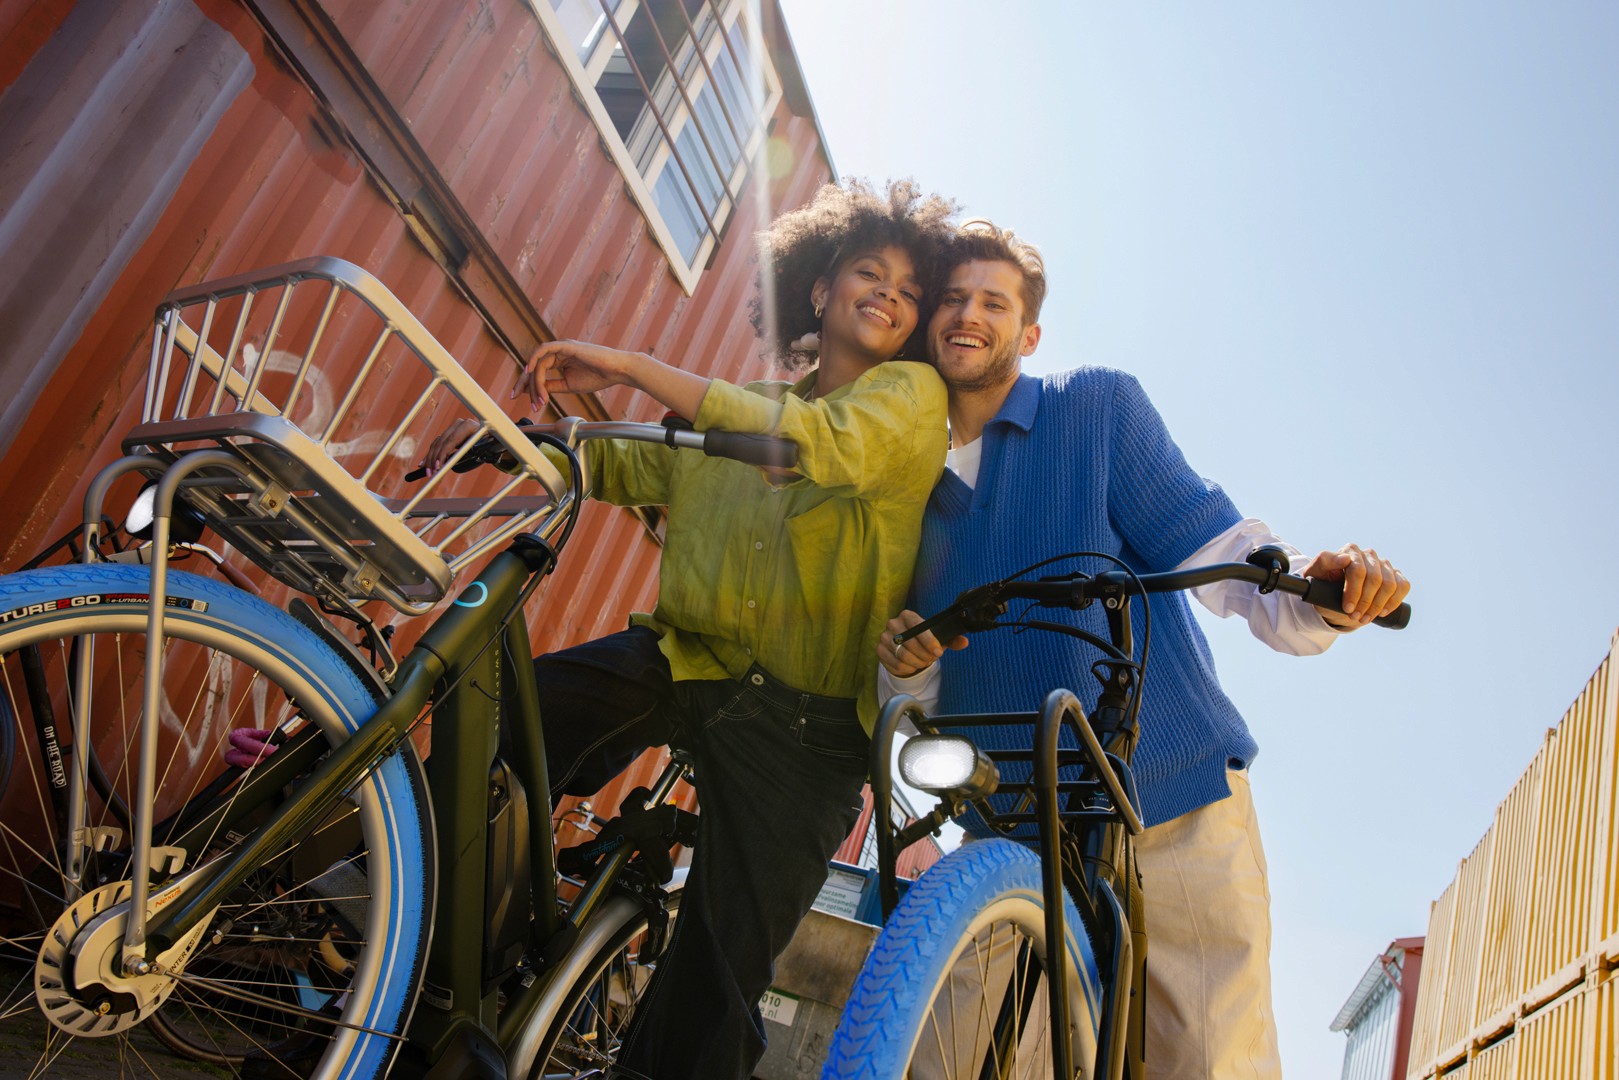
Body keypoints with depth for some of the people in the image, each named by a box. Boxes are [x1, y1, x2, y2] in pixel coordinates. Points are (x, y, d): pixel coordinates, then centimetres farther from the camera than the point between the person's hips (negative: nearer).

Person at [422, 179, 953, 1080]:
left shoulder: (913, 394, 2)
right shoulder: (740, 414, 19)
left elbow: (829, 447, -19)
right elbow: (624, 466, 24)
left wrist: (631, 367, -19)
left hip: (802, 719, -3)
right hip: (683, 661, 4)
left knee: (715, 986, -3)